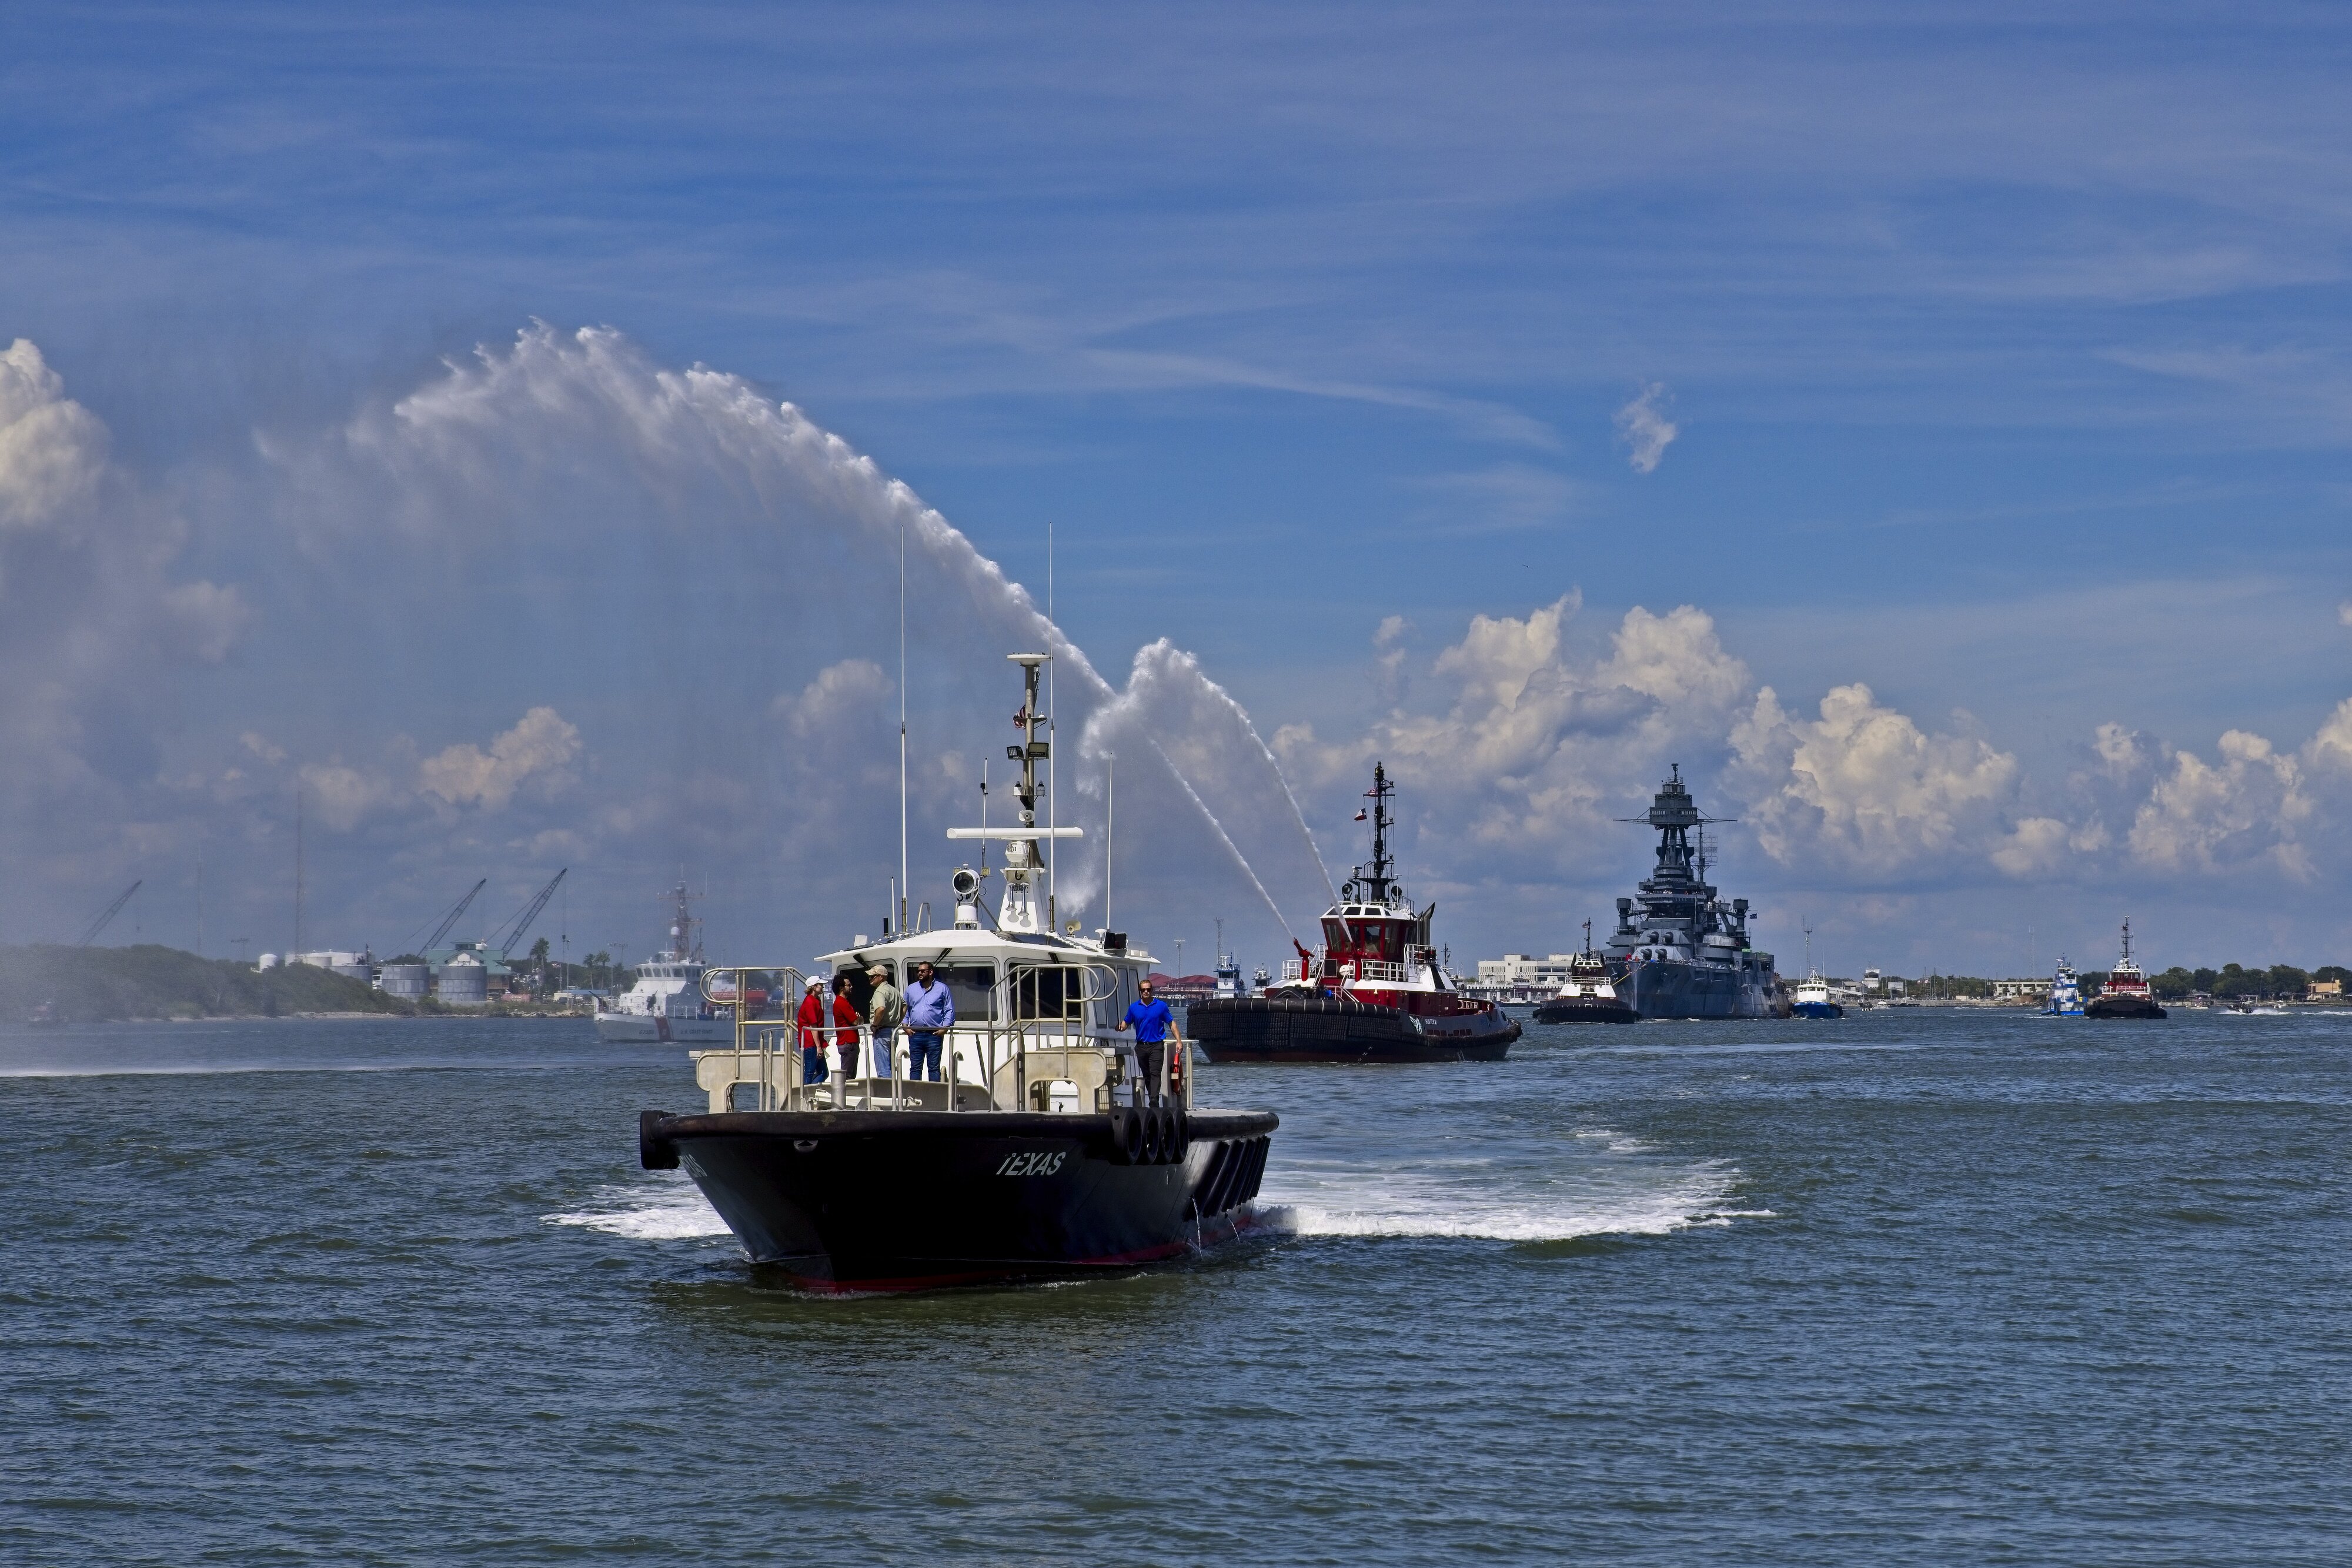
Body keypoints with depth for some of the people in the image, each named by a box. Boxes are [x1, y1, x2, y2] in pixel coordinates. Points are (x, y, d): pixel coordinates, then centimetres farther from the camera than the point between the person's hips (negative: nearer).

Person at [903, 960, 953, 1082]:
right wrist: (905, 1027, 3)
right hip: (915, 1034, 3)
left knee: (934, 1068, -1)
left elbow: (950, 1011, 5)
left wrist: (945, 1028, -7)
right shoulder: (911, 989, 14)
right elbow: (904, 1009, 17)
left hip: (934, 1035, -3)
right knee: (915, 1068, 3)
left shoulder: (942, 989, 6)